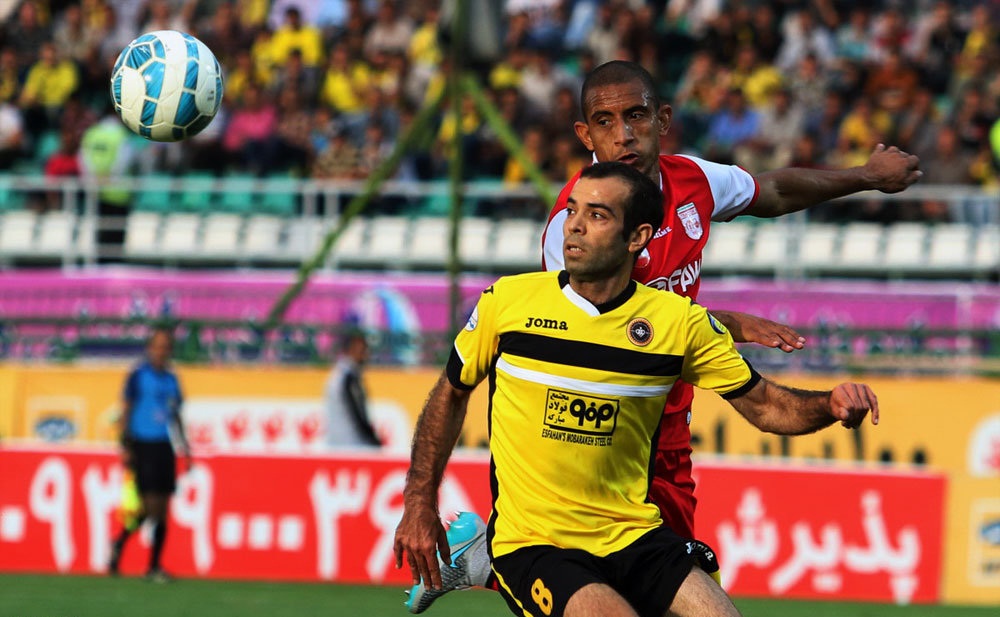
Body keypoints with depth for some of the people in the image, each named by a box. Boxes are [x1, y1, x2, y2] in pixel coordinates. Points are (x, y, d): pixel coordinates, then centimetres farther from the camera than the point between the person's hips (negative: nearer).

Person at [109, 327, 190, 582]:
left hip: (165, 446, 6)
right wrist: (125, 447, -10)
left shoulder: (171, 379, 15)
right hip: (142, 445, -6)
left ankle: (154, 566, 8)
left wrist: (185, 449, 19)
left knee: (162, 509, 2)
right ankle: (119, 543, 10)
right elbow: (125, 411, -3)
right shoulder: (138, 376, -2)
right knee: (149, 506, -12)